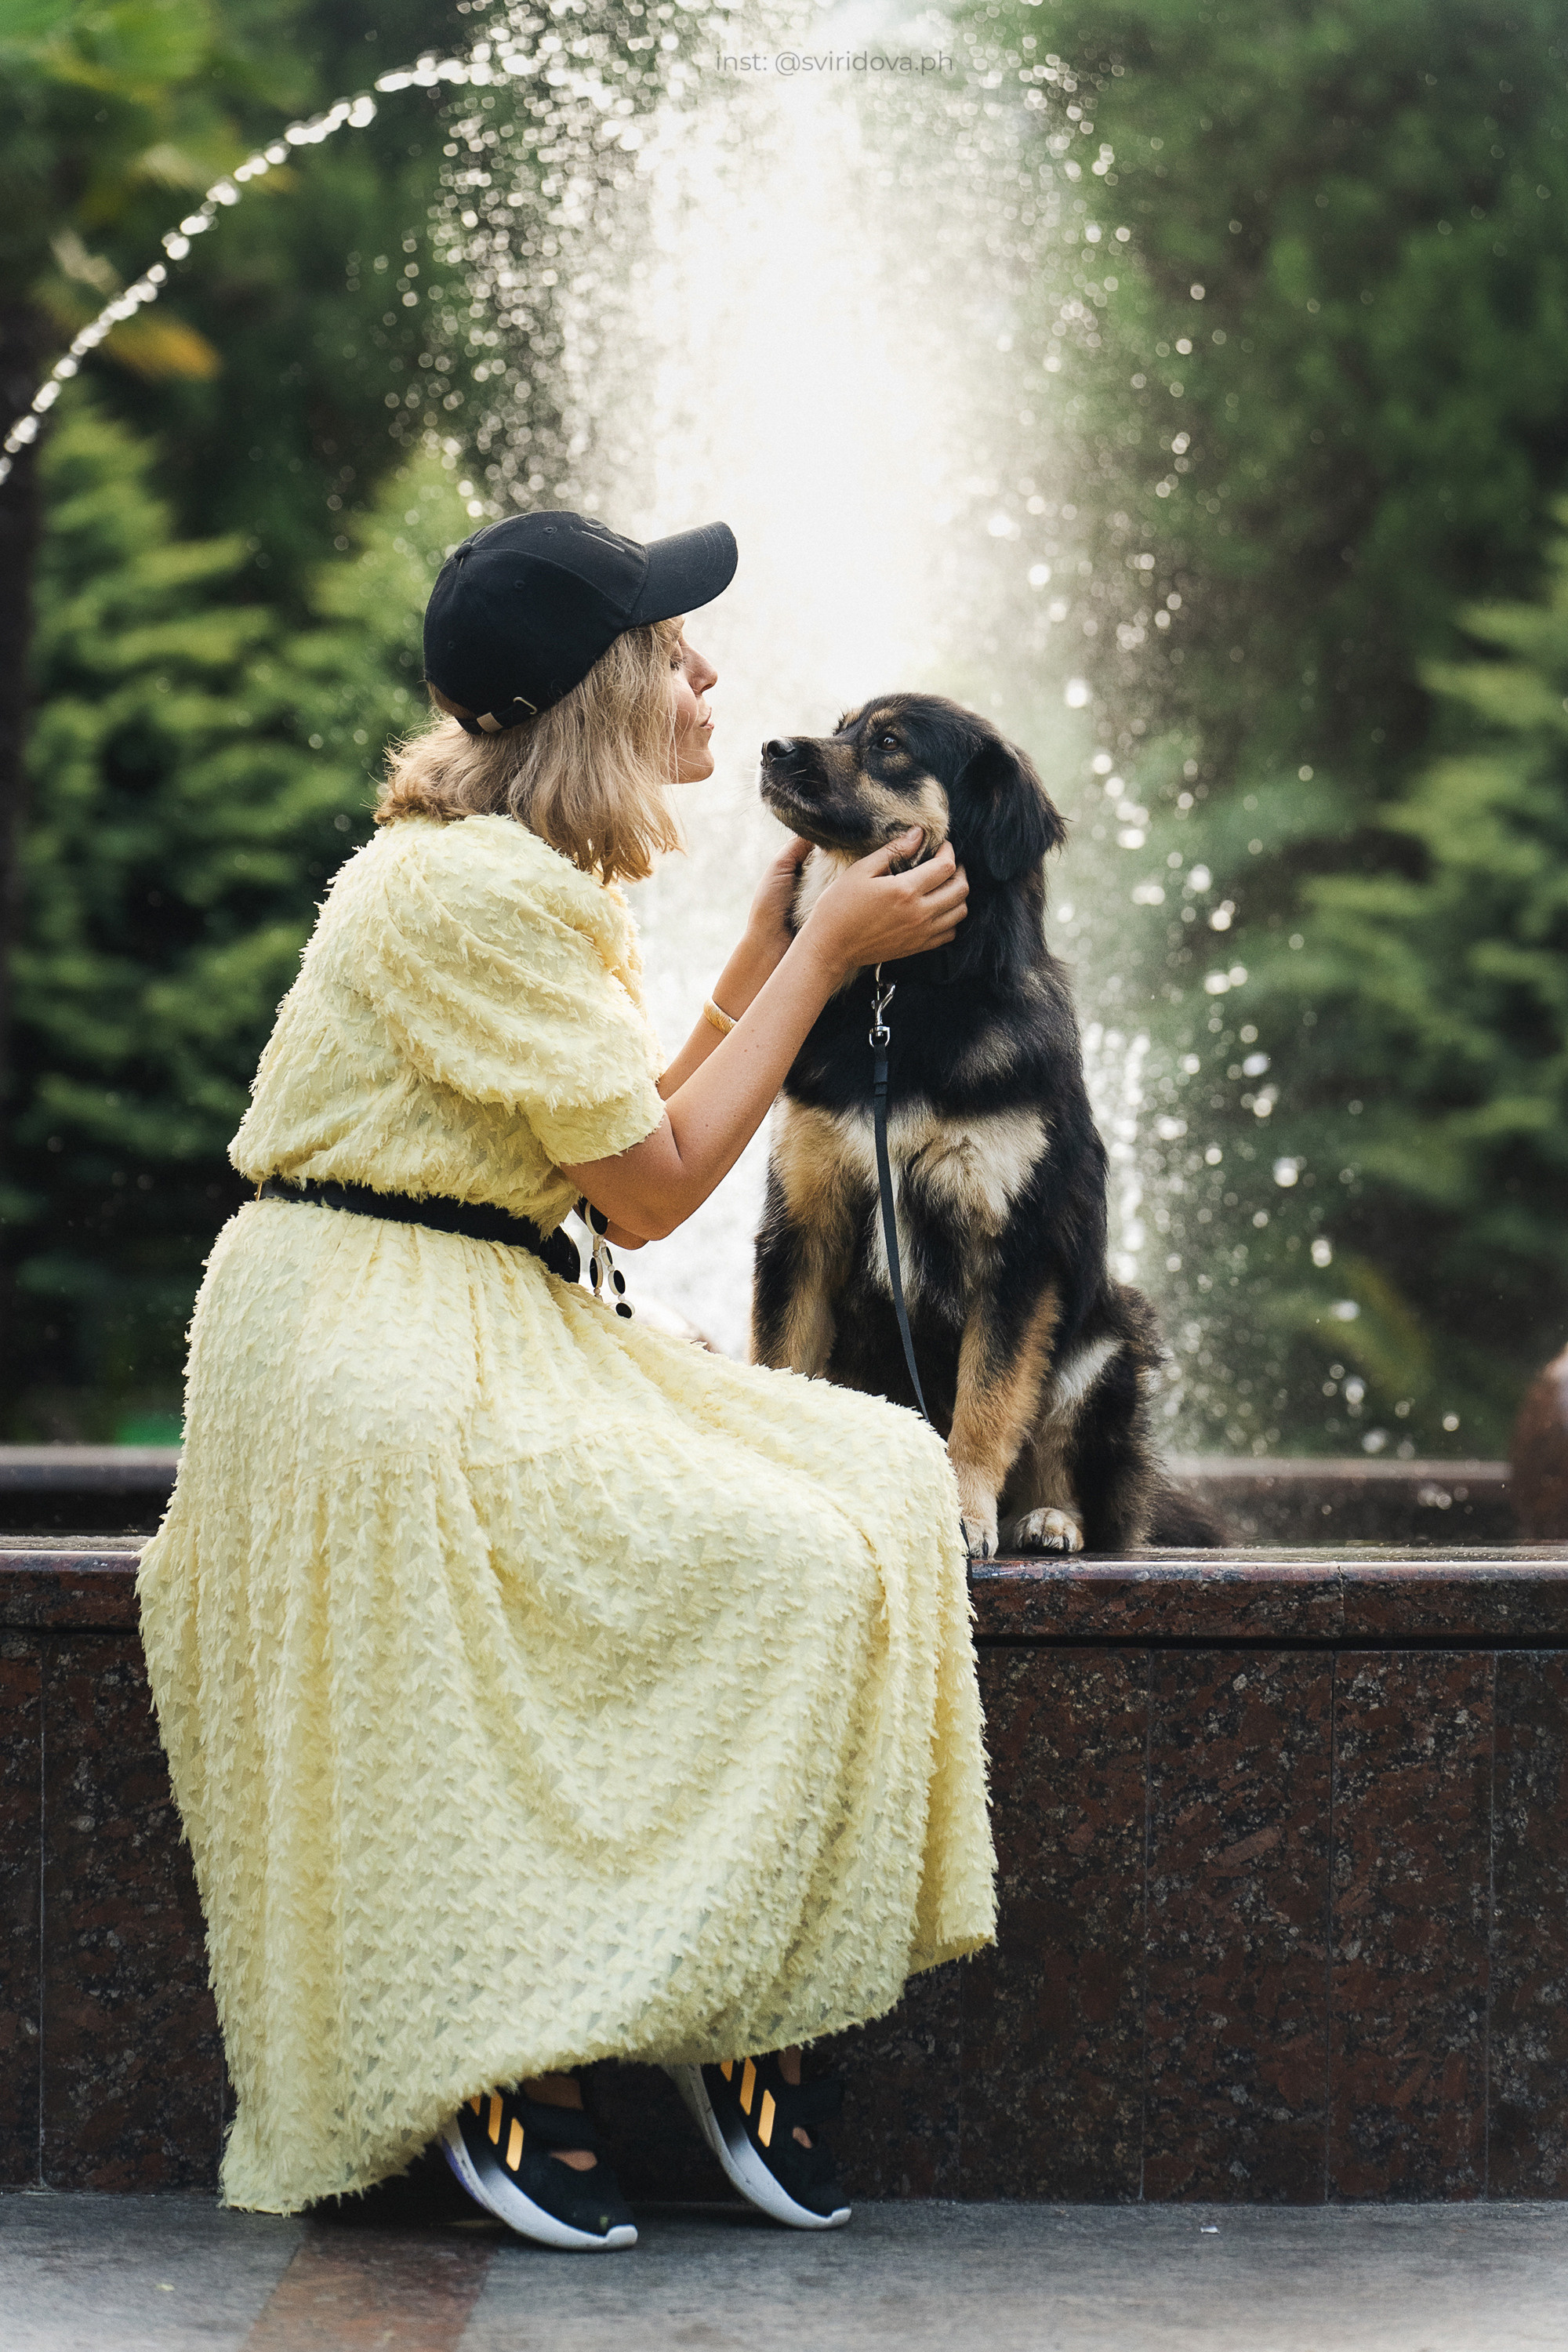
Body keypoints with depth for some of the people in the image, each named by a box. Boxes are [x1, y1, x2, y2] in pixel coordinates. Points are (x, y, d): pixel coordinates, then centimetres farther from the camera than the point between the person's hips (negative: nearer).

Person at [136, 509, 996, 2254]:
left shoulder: (530, 880, 16)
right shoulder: (477, 886, -16)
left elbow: (636, 1132, 16)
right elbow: (653, 1184, -15)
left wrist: (775, 937, 16)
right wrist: (827, 953, -8)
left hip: (488, 1340, 10)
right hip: (377, 1368, -10)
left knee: (882, 1477, -6)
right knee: (785, 1559, -21)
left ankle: (742, 2018, -8)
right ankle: (508, 2072, -12)